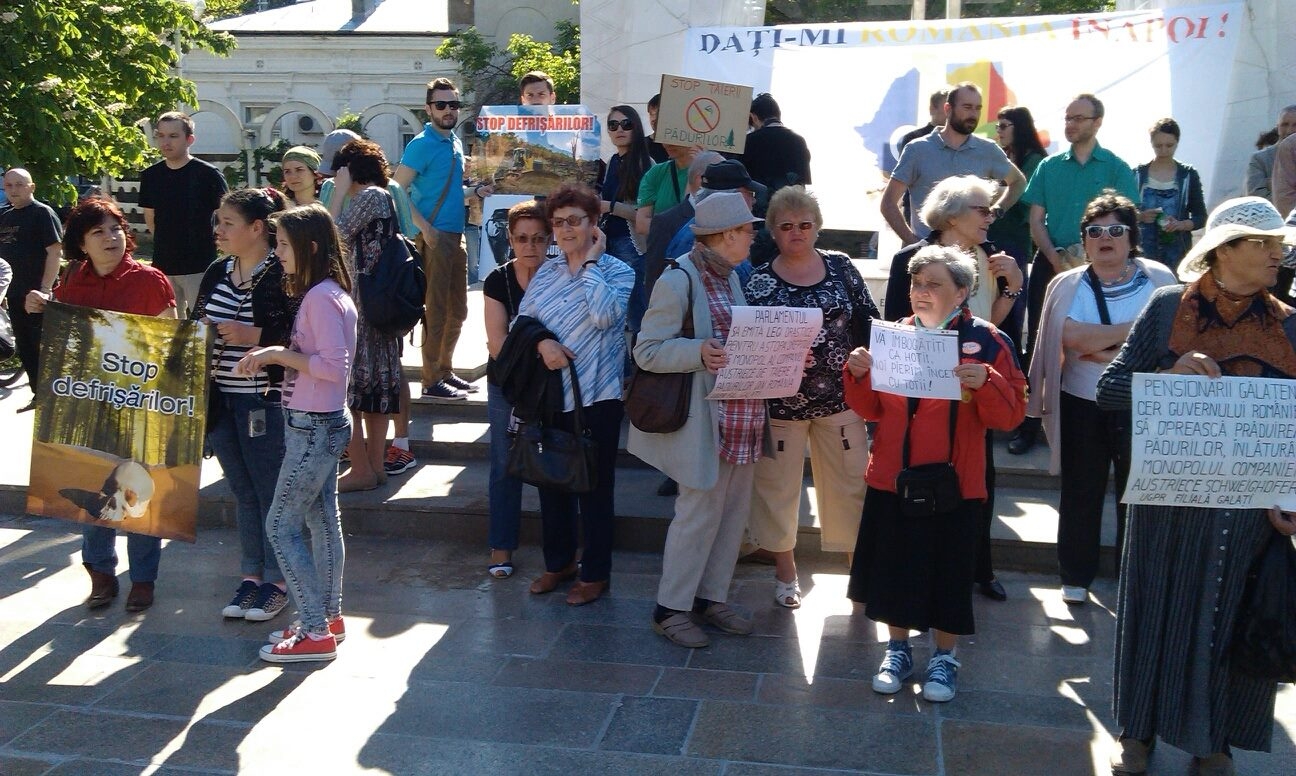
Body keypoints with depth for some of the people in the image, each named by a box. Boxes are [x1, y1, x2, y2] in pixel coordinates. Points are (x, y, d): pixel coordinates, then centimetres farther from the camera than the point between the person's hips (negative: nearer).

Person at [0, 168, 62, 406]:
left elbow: (55, 252, -14)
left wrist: (45, 289, -19)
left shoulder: (43, 213, -8)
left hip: (37, 293, -7)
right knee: (24, 348, 12)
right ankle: (38, 394, 21)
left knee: (41, 348, -4)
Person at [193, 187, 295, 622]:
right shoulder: (217, 273, 9)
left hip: (267, 403, -7)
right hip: (222, 401, 7)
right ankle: (251, 575, 28)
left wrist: (255, 336, -23)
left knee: (272, 493, 4)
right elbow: (197, 324, 21)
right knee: (243, 493, 16)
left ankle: (277, 580, 18)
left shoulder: (284, 275, -13)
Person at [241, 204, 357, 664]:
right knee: (321, 521, 16)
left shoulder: (321, 298, -19)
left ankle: (315, 634, 3)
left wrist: (280, 354, -19)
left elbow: (334, 365, -25)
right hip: (320, 423, 10)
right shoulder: (322, 293, 11)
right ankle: (328, 618, 27)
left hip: (313, 427, -10)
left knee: (282, 526, -3)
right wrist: (274, 358, 6)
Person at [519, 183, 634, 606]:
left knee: (595, 486, 5)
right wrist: (542, 342, -13)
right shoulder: (546, 272, 9)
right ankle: (558, 562, 33)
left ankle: (595, 572, 19)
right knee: (551, 480, 15)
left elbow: (605, 315, -22)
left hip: (595, 396, -5)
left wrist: (589, 262, -14)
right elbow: (522, 320, 8)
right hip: (548, 394, 5)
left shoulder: (617, 271, -5)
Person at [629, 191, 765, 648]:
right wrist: (699, 353, -29)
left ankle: (711, 597, 28)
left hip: (742, 414, 8)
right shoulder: (678, 282, -14)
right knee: (700, 511, -2)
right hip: (703, 418, -8)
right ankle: (670, 608, 14)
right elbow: (646, 351, -15)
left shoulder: (732, 277, 13)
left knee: (734, 509, 13)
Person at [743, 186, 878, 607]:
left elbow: (869, 322, 6)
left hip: (840, 398, 2)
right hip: (781, 402, -1)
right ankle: (785, 572, 27)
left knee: (852, 483, 7)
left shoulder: (841, 267, 2)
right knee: (778, 486, 9)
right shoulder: (760, 284, -5)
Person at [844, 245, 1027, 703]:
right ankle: (897, 649, 28)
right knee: (894, 563, 10)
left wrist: (986, 383, -26)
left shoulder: (986, 341, -5)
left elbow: (1011, 415, -9)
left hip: (953, 481, -3)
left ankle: (944, 657, 25)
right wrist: (859, 374, -11)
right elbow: (870, 409, 7)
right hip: (892, 477, 3)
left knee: (949, 570, 6)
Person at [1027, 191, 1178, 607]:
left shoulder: (1158, 280, 0)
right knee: (1080, 494, 9)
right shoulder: (1068, 285, -1)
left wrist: (1103, 350, -16)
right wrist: (1135, 330, -15)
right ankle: (1075, 577, 24)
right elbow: (1073, 338, -17)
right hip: (1082, 406, 0)